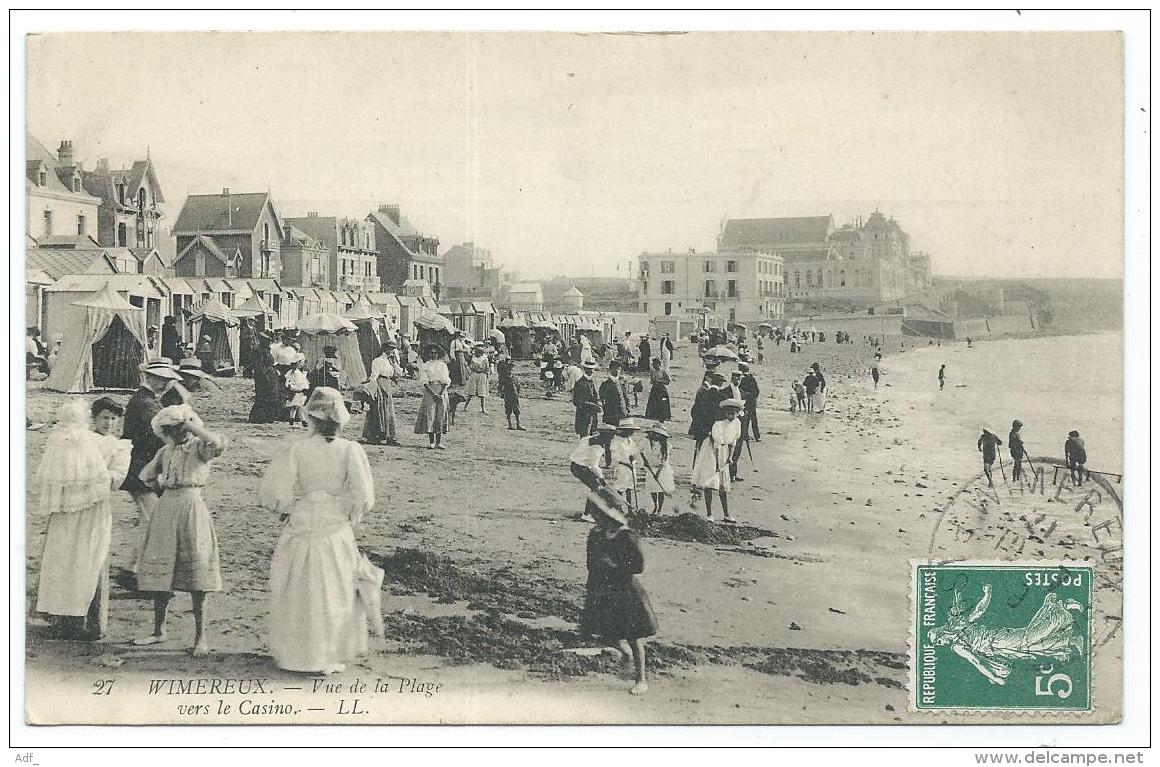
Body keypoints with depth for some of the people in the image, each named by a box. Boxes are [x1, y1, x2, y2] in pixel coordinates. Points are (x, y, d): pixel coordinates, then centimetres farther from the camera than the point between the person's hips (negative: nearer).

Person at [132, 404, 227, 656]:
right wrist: (164, 489, 14)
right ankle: (159, 630, 22)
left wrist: (192, 427, -18)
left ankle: (201, 637, -4)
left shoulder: (199, 447, -3)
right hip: (166, 509, 6)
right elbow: (146, 475, 28)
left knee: (197, 578, -7)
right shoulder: (165, 452, 13)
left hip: (192, 508, -6)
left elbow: (218, 444, -26)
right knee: (159, 572, 9)